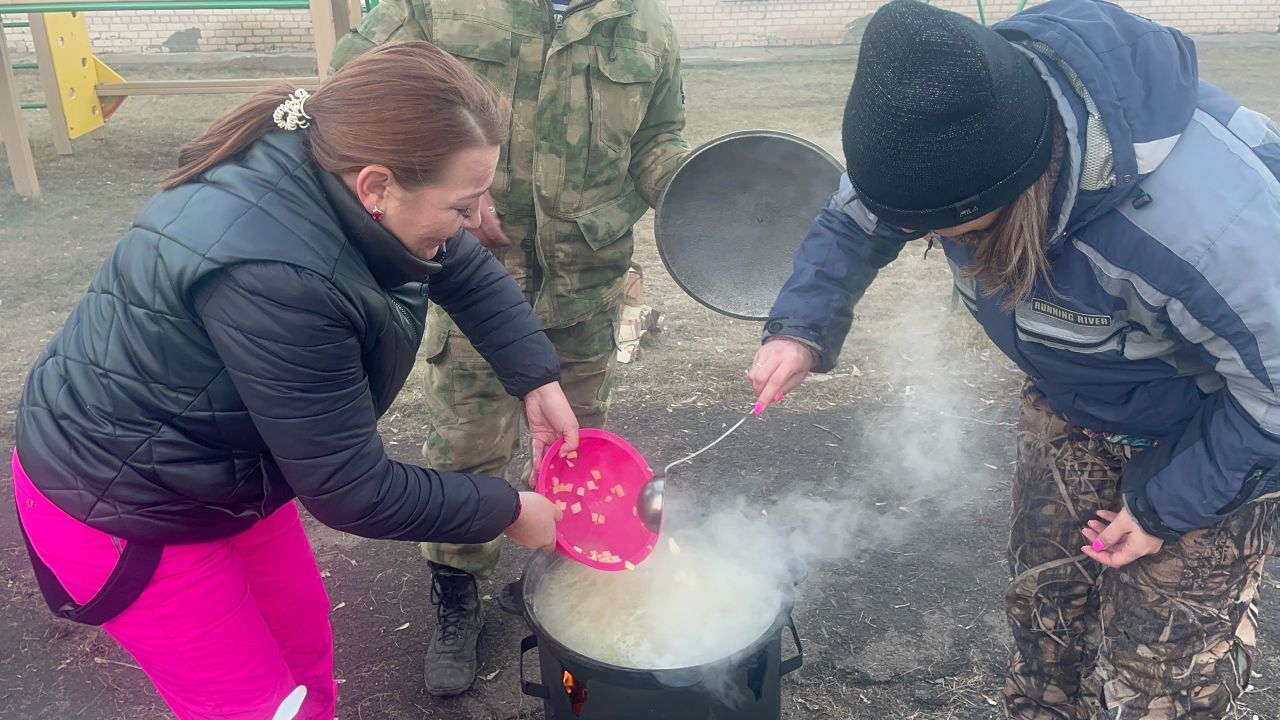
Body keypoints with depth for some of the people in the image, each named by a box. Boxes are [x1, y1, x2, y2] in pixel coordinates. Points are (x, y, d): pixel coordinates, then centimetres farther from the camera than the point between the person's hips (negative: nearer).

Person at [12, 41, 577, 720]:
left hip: (221, 462, 7)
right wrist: (508, 512, -17)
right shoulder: (273, 277, -38)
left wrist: (538, 381, -6)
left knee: (305, 651, 17)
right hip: (120, 507, -7)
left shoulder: (338, 174, -14)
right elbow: (352, 492, -28)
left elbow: (469, 273, 3)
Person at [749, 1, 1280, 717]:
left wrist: (1170, 504, -17)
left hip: (1214, 430, -5)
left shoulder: (1196, 218, -42)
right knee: (1045, 611, 18)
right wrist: (801, 329, -19)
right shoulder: (949, 122, -24)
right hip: (1075, 404, 6)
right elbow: (855, 218, -5)